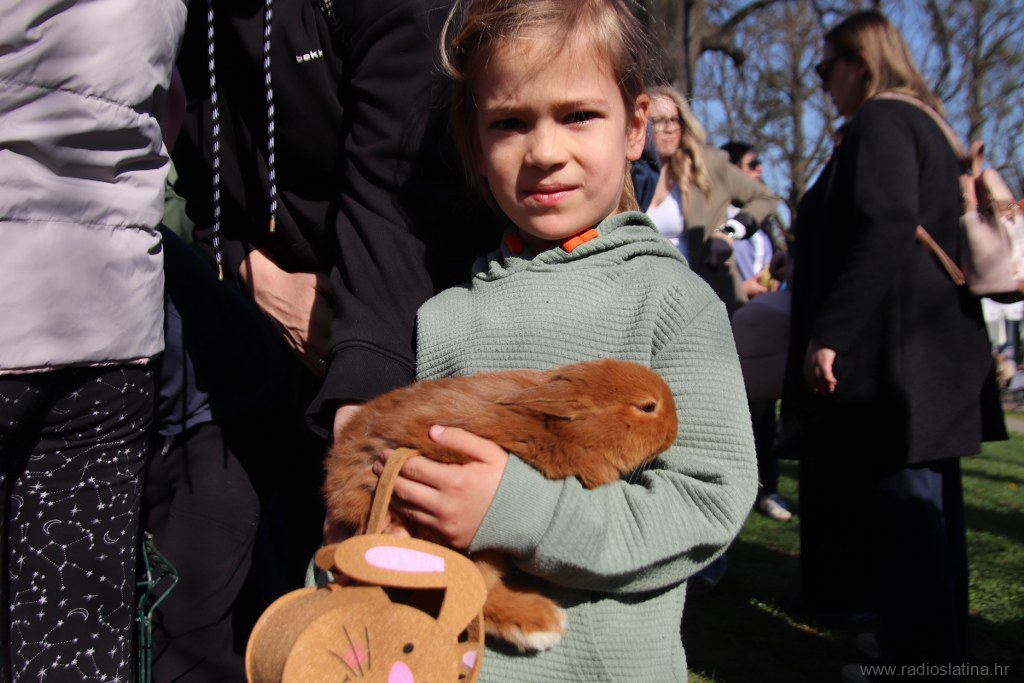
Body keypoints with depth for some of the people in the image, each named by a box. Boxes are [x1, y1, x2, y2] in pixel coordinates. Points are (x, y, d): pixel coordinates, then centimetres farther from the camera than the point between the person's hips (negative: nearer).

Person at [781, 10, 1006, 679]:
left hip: (893, 357, -10)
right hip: (935, 350, 10)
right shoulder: (925, 123, 20)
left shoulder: (878, 124, -11)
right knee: (924, 506, 17)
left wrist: (827, 334, -24)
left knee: (900, 511, -4)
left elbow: (881, 232, -24)